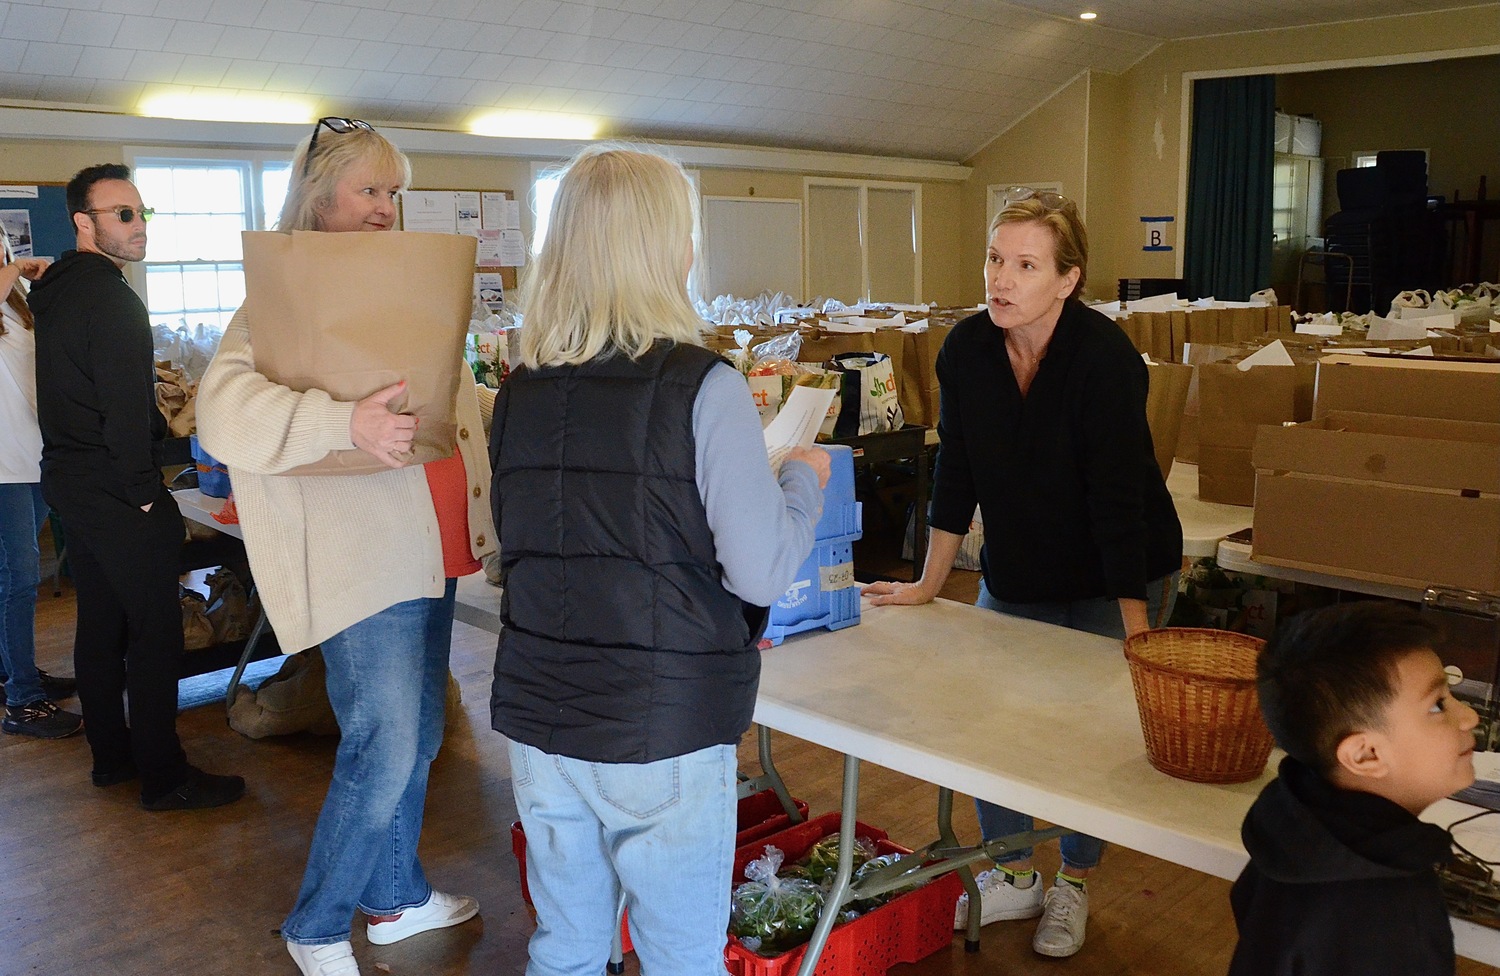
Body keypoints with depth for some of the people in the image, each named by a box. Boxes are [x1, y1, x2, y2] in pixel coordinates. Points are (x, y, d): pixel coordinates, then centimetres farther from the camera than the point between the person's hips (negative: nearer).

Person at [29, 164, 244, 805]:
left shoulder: (57, 291, 14)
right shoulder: (110, 297, -17)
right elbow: (125, 408, -22)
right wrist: (144, 492, -16)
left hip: (69, 481, 10)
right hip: (114, 490, -10)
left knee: (100, 625, 16)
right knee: (155, 632, -4)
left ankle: (111, 755, 27)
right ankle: (164, 777, 2)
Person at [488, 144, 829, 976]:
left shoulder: (519, 392, 2)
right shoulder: (701, 388, -16)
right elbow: (764, 573, -16)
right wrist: (803, 479, 3)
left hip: (538, 719, 6)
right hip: (662, 729, -5)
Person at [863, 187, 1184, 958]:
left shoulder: (1105, 358, -24)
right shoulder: (965, 350, -9)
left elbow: (1120, 499, -27)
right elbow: (957, 474, 0)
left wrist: (1136, 634, -28)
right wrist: (929, 583, 3)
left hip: (1114, 583, -4)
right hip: (1015, 578, 5)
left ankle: (1073, 883, 28)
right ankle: (1013, 877, 28)